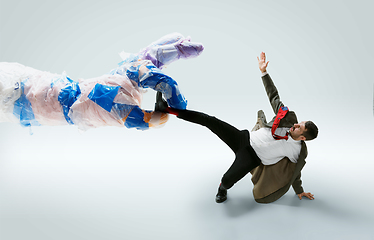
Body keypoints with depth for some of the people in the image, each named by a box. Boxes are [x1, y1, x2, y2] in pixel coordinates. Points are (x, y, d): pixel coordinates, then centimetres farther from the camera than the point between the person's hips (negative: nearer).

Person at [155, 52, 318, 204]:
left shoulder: (299, 152, -10)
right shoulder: (289, 119, -6)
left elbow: (295, 171, 7)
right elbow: (273, 96, -1)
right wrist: (263, 71, -4)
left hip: (251, 157, -3)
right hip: (244, 138, 3)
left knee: (227, 180, -30)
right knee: (210, 121, -16)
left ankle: (222, 189, 12)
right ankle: (166, 108, -11)